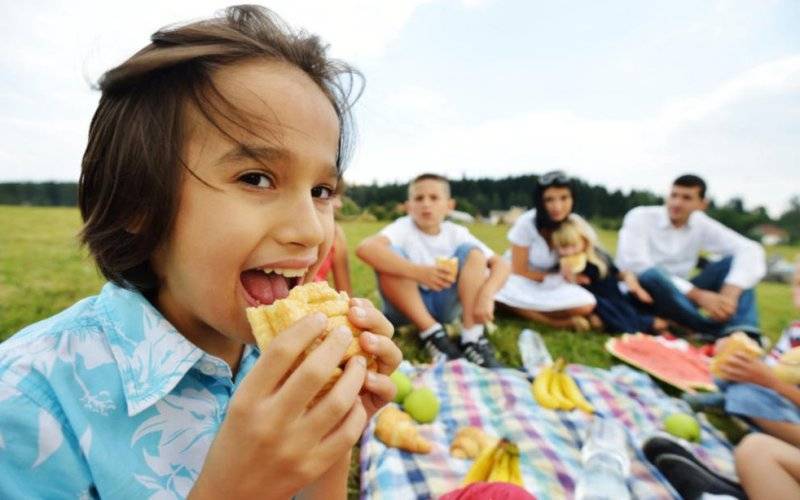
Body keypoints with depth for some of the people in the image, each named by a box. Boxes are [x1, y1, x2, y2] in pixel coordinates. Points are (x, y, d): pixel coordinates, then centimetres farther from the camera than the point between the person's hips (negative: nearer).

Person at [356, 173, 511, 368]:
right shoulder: (404, 227, -14)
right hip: (406, 306, -2)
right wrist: (418, 272, -46)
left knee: (472, 252, -15)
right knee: (390, 254, -27)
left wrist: (486, 295, -33)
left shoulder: (456, 233, -5)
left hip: (445, 304, 3)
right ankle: (432, 333, -23)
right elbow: (365, 248, -35)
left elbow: (500, 264, -11)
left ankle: (473, 339, -23)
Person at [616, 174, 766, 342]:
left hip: (677, 295, 5)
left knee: (735, 260, -9)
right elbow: (638, 268, -24)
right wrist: (698, 295, -28)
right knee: (652, 275, -38)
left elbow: (750, 250, -8)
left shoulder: (701, 225, 1)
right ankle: (719, 331, -22)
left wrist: (731, 292, -27)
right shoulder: (640, 217, -13)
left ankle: (742, 333, -28)